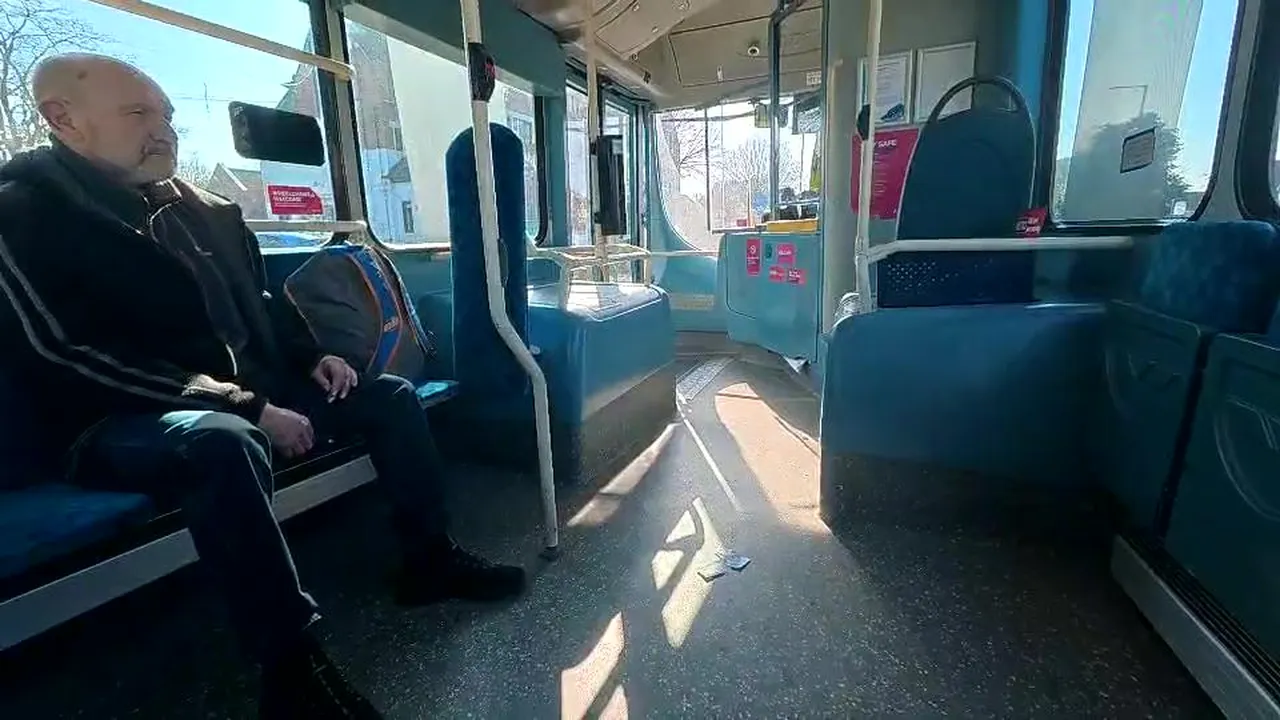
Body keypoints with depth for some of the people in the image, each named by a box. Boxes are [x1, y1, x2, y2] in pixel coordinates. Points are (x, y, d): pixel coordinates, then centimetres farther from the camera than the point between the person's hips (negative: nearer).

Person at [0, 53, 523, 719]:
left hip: (251, 393, 8)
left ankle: (428, 560, 6)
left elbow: (260, 304, 23)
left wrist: (312, 358, 4)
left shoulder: (207, 209, 13)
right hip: (126, 420, -7)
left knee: (390, 395, 1)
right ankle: (293, 667, -27)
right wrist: (245, 407, -25)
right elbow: (66, 356, -18)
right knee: (224, 439, -40)